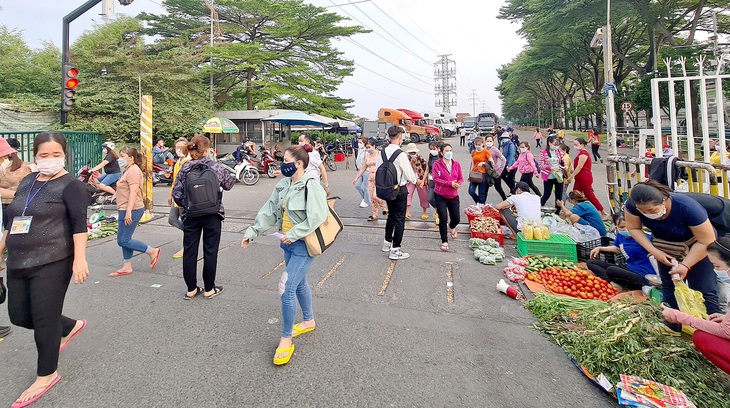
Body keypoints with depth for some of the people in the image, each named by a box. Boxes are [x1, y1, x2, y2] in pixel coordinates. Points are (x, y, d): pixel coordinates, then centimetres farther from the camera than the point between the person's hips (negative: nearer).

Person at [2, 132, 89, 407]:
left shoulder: (71, 185, -8)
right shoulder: (27, 182, 12)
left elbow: (79, 223, -16)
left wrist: (79, 258, -24)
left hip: (52, 264, -7)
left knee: (44, 320, 1)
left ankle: (47, 375, 20)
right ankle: (71, 327, 39)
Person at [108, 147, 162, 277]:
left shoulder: (133, 170, -14)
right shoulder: (129, 170, 18)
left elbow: (133, 192, -22)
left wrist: (128, 212, -26)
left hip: (131, 211, -10)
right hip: (125, 210, 10)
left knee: (123, 240, -6)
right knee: (122, 239, 12)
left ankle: (153, 251, 4)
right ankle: (127, 267, 19)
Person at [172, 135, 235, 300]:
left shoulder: (185, 169, -2)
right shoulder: (216, 167, -6)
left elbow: (177, 195, -3)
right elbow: (228, 184, 9)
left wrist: (186, 206, 15)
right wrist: (234, 175, 29)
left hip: (190, 216, 2)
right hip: (212, 215, -2)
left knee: (189, 251, 11)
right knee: (210, 251, 8)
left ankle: (191, 289, 20)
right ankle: (209, 289, 17)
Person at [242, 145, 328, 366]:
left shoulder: (311, 186, -19)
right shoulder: (283, 185, 6)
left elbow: (315, 218, -24)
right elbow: (269, 211, 10)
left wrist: (292, 235, -23)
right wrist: (252, 232, 6)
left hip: (303, 245, -8)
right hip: (288, 242, 9)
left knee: (287, 289, -9)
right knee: (299, 283, 22)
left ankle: (286, 339, 8)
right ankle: (309, 321, 43)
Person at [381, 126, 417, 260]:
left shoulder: (383, 152, -2)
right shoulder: (401, 154, -20)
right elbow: (410, 174, -13)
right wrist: (414, 179, 9)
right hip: (400, 190, -7)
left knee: (391, 215, 24)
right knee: (399, 219, 3)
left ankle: (387, 242, 37)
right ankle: (395, 250, 8)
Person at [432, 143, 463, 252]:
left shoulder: (456, 164, 4)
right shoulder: (437, 164, -8)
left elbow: (461, 179, 7)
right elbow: (436, 179, -14)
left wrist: (458, 184, -16)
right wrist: (450, 183, -21)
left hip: (453, 196, 4)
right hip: (440, 196, -3)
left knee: (456, 219, 8)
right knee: (443, 218, -8)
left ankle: (452, 227, 47)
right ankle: (444, 242, 8)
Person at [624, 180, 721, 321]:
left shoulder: (686, 207, -37)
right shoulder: (632, 205, -30)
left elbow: (706, 241, -25)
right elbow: (634, 228, -11)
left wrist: (685, 265, -26)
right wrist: (654, 251, -19)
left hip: (697, 246, -3)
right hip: (667, 248, 4)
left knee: (704, 293, -8)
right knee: (669, 289, 10)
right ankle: (672, 331, 22)